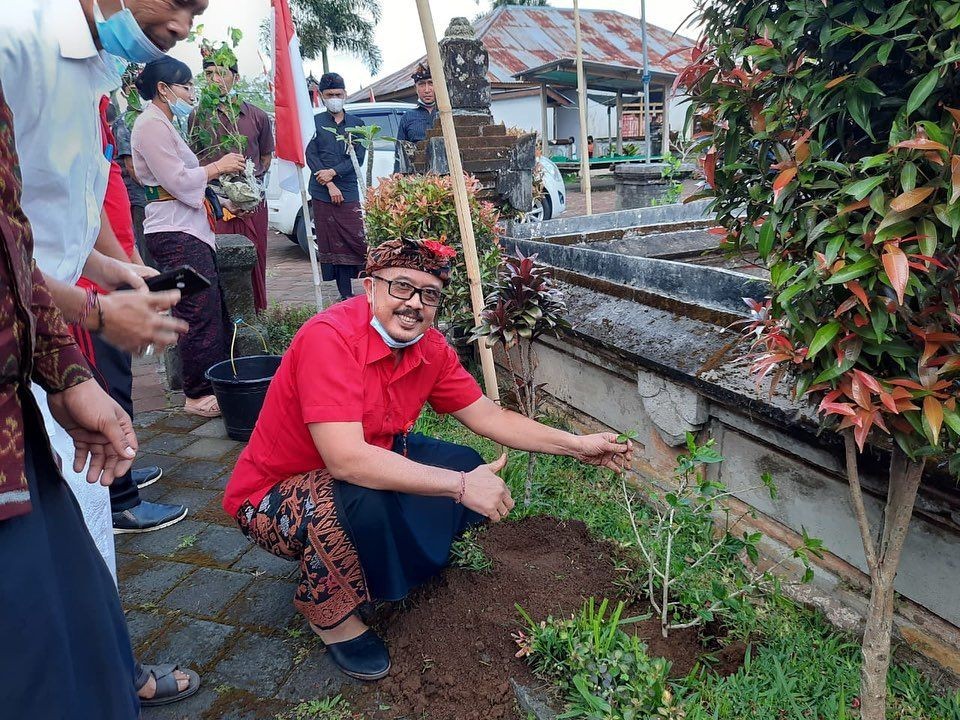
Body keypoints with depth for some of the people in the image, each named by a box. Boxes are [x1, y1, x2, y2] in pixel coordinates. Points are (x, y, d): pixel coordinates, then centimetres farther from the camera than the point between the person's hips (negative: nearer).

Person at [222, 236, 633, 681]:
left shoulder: (430, 348, -7)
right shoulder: (330, 337, -30)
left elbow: (490, 417, 1)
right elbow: (346, 460, -38)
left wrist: (578, 446, -5)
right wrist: (460, 485, -36)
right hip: (273, 498, -7)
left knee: (465, 463, -3)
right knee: (365, 501, -36)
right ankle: (328, 611, -5)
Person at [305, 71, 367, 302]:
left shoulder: (356, 123, 12)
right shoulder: (314, 122, 8)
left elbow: (359, 156, 3)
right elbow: (311, 156, 1)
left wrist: (334, 172, -10)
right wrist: (330, 185, -10)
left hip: (349, 191, 1)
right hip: (323, 194, 0)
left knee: (359, 239, -9)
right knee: (333, 244, 0)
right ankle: (345, 294, 5)